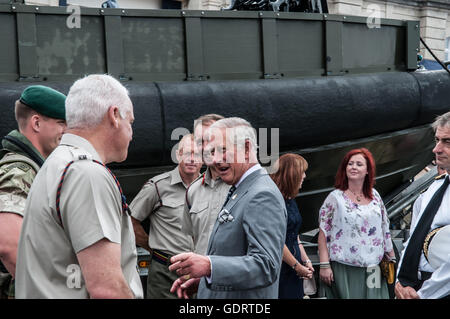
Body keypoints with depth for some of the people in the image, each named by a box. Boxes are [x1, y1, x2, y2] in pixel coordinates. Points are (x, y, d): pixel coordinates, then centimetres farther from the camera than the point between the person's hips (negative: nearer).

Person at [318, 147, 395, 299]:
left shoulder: (375, 196, 8)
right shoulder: (335, 197, -3)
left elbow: (385, 230, 15)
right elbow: (323, 234, -5)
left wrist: (391, 259, 14)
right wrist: (324, 266, -10)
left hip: (372, 268, 4)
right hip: (344, 269, -3)